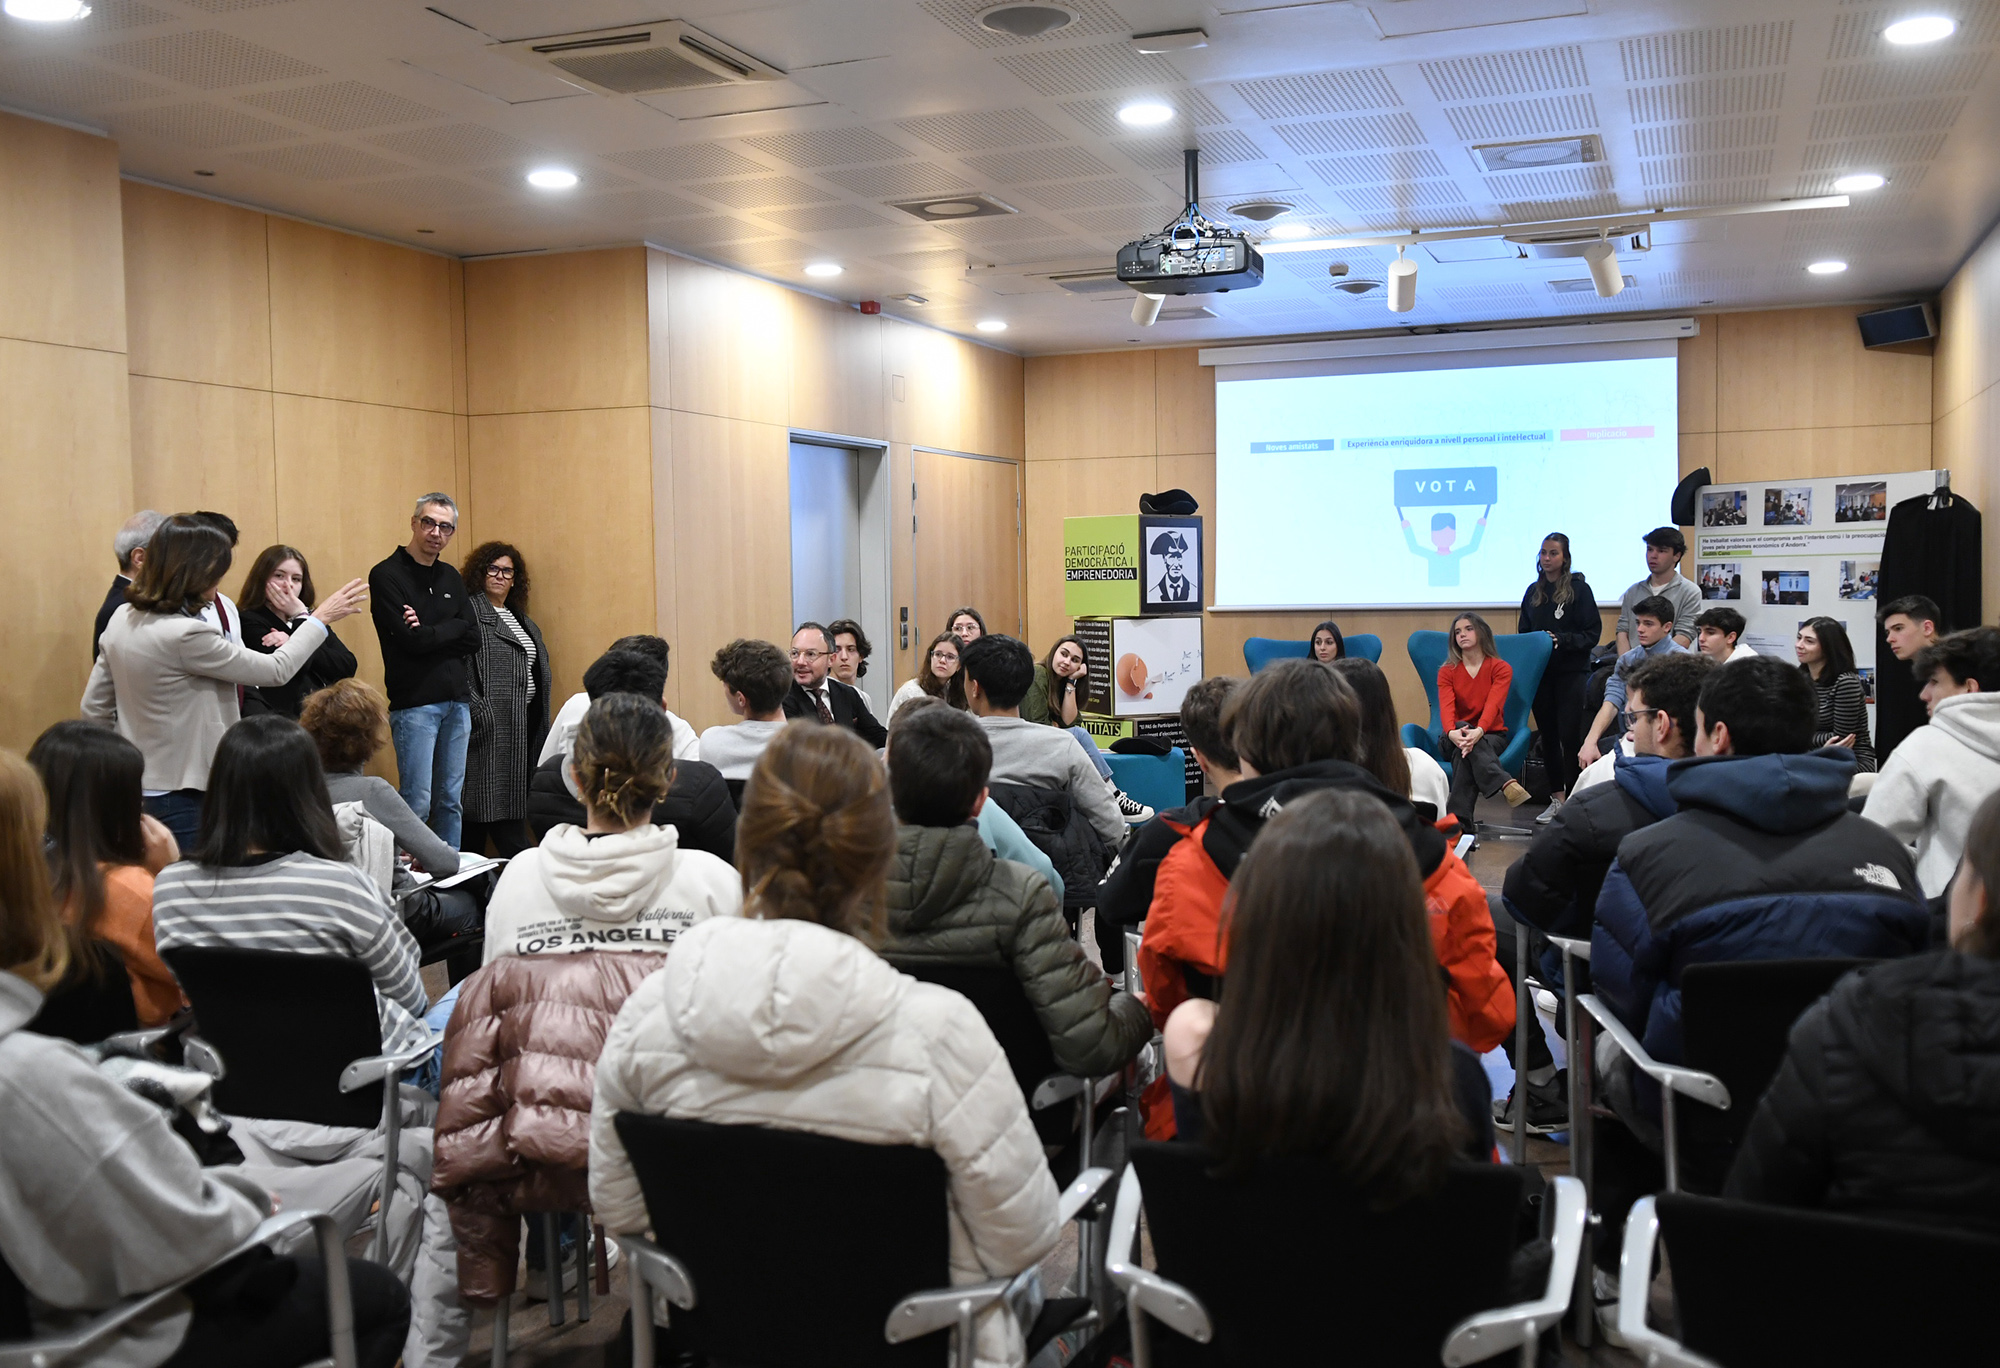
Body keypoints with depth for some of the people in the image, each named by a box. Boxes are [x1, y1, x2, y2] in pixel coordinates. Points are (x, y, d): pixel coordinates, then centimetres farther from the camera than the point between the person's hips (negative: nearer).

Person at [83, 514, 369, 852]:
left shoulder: (122, 617, 5)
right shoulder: (186, 634, -21)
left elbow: (94, 708, 12)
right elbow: (275, 670, -12)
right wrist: (319, 619, 0)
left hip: (135, 786, 9)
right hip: (183, 797, -9)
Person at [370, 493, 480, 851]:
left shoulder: (451, 578, 14)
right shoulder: (387, 575, -5)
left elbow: (472, 641, 5)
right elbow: (410, 640, -16)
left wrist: (430, 632, -9)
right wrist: (453, 628, -3)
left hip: (457, 702, 6)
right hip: (414, 704, -6)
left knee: (451, 801, 10)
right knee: (417, 803, -7)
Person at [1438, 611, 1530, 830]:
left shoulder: (1501, 669, -3)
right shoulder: (1447, 672, 4)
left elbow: (1493, 705, -21)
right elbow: (1446, 707, -15)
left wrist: (1478, 732, -43)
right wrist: (1452, 733, -40)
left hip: (1491, 735, -1)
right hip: (1457, 736, 1)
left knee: (1466, 754, -36)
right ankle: (1506, 783, -55)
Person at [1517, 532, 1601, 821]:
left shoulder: (1579, 589, -4)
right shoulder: (1533, 592, 11)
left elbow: (1592, 633, -7)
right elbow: (1523, 632, 18)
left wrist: (1559, 640, -18)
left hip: (1572, 672, -5)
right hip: (1540, 673, 5)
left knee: (1570, 736, -7)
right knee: (1548, 735, 9)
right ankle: (1556, 799, 17)